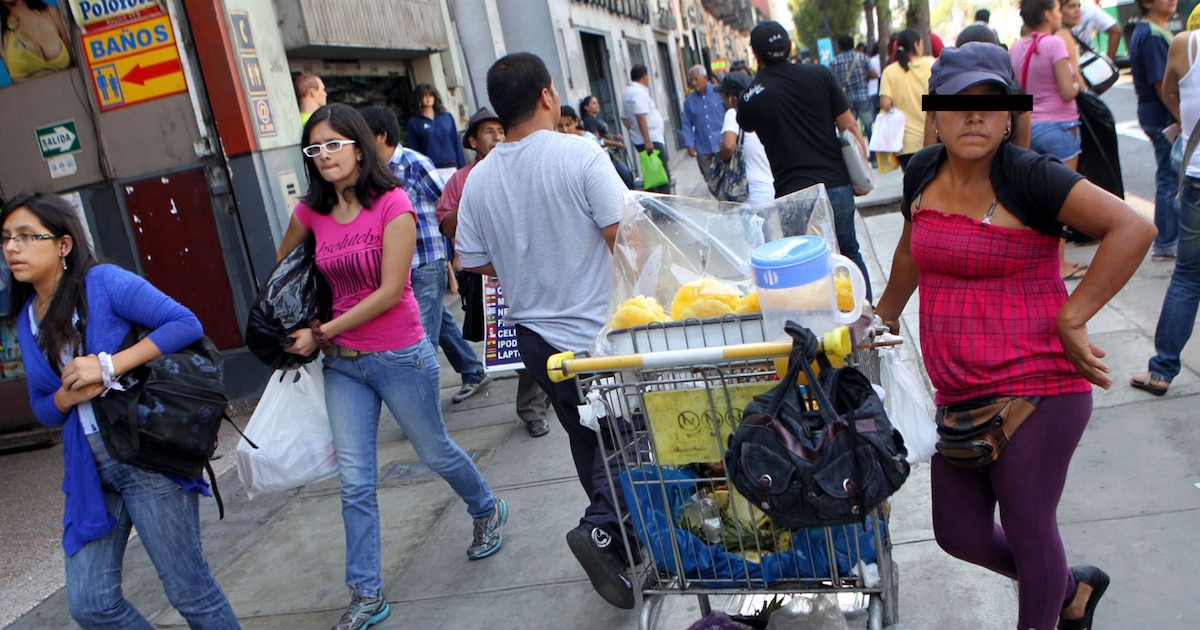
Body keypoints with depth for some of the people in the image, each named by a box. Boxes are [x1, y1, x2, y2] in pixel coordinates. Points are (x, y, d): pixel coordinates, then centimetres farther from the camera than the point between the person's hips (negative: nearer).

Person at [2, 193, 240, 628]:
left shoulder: (104, 282, -8)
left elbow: (186, 324, -18)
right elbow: (42, 407, 16)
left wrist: (108, 366, -21)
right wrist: (68, 396, -7)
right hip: (89, 471, 7)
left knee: (190, 592, 1)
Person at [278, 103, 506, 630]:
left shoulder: (392, 205, -15)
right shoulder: (311, 211, 1)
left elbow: (390, 292, -19)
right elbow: (283, 264, 21)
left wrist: (321, 332, -15)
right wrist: (300, 323, 12)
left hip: (399, 357, -4)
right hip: (342, 362, 5)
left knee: (434, 452, 15)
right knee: (355, 484, 5)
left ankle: (487, 512, 46)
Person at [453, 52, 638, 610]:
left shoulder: (479, 179, -1)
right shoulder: (580, 155, -15)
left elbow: (476, 263, 4)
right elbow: (624, 236, -18)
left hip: (536, 336, 6)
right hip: (598, 332, -5)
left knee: (589, 442, 19)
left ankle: (624, 547, 30)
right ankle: (602, 524, -9)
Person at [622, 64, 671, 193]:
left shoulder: (627, 93, 17)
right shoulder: (639, 92, -14)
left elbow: (624, 118, 20)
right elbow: (641, 117, -23)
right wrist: (647, 141, -25)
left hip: (639, 140, 10)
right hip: (652, 140, -10)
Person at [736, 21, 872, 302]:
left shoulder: (751, 97, -3)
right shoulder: (819, 75, -1)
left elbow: (745, 127, 20)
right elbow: (849, 127, 1)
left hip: (793, 194, -2)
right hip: (836, 184, 3)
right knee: (849, 252, 20)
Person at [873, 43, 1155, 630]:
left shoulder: (1028, 177, -13)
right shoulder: (923, 172, 7)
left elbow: (1133, 229, -18)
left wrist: (1071, 318, -18)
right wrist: (884, 316, 32)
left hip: (1035, 388, -7)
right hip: (958, 393, 7)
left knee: (1026, 526, 9)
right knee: (959, 535, 17)